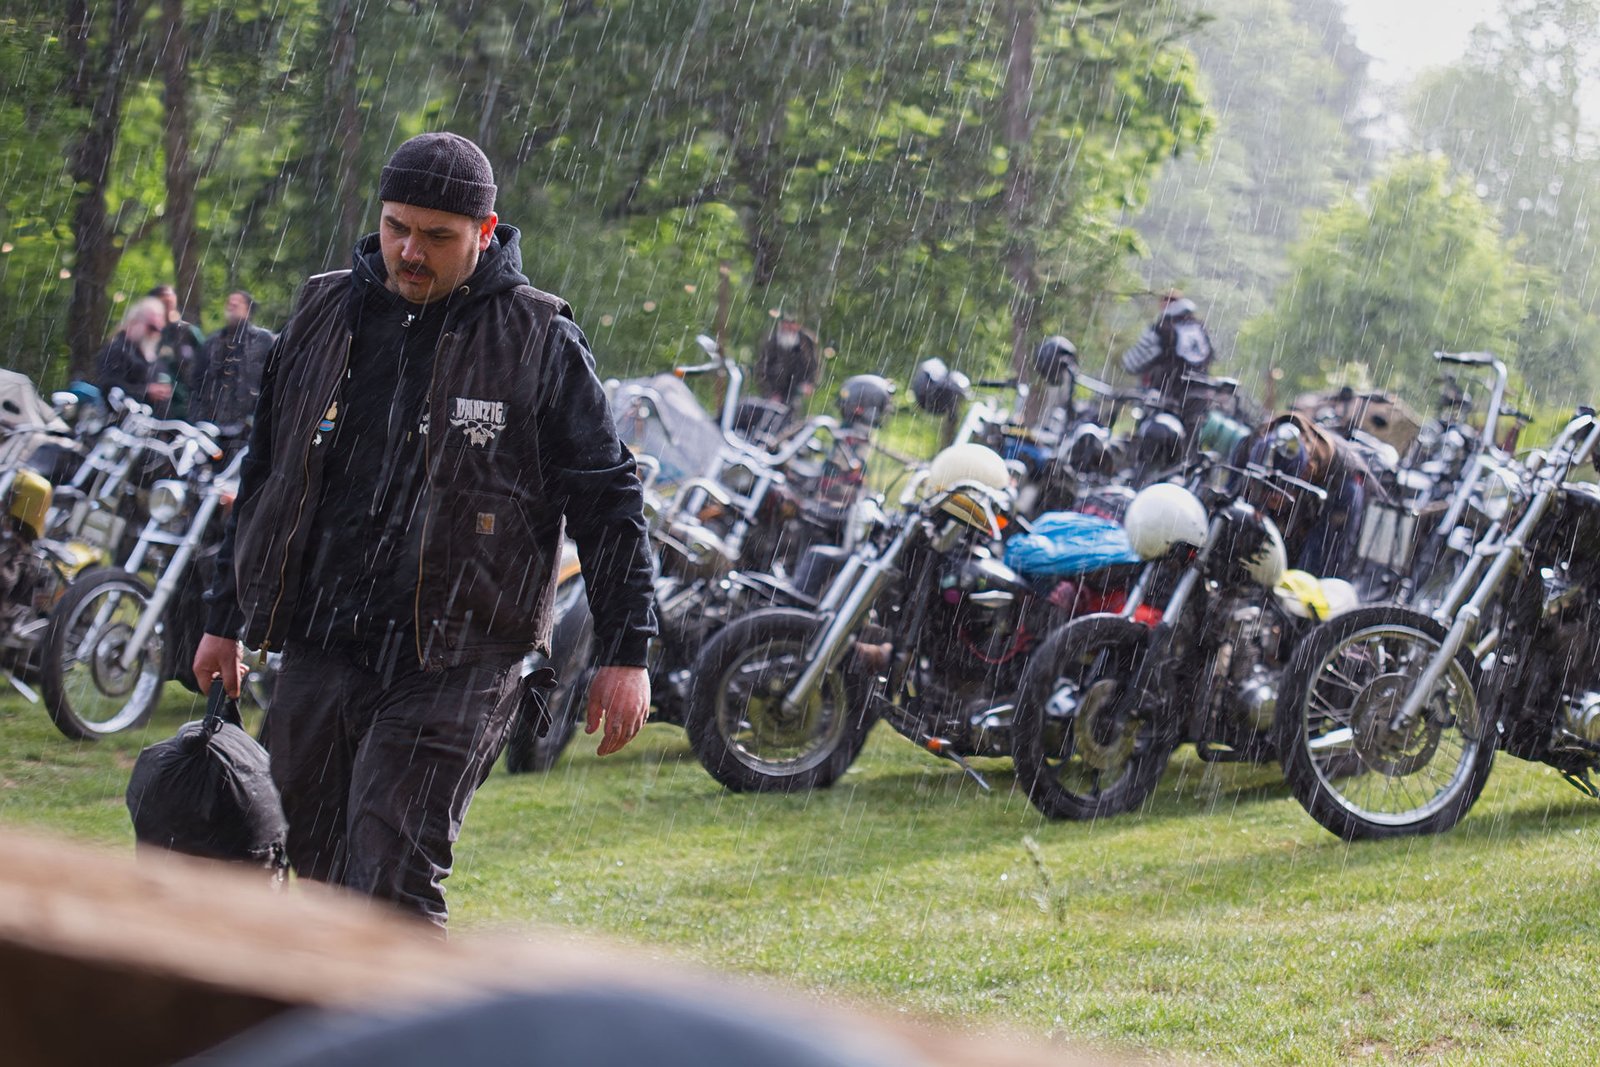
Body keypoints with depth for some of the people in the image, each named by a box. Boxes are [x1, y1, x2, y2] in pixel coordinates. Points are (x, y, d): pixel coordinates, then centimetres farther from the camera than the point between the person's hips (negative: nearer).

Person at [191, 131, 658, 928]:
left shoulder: (538, 340, -2)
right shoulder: (324, 315, 11)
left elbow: (606, 497, 0)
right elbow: (266, 473, 21)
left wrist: (624, 652, -4)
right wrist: (225, 620, 22)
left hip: (455, 662, -5)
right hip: (319, 649, 5)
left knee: (391, 886, -14)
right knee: (317, 871, 9)